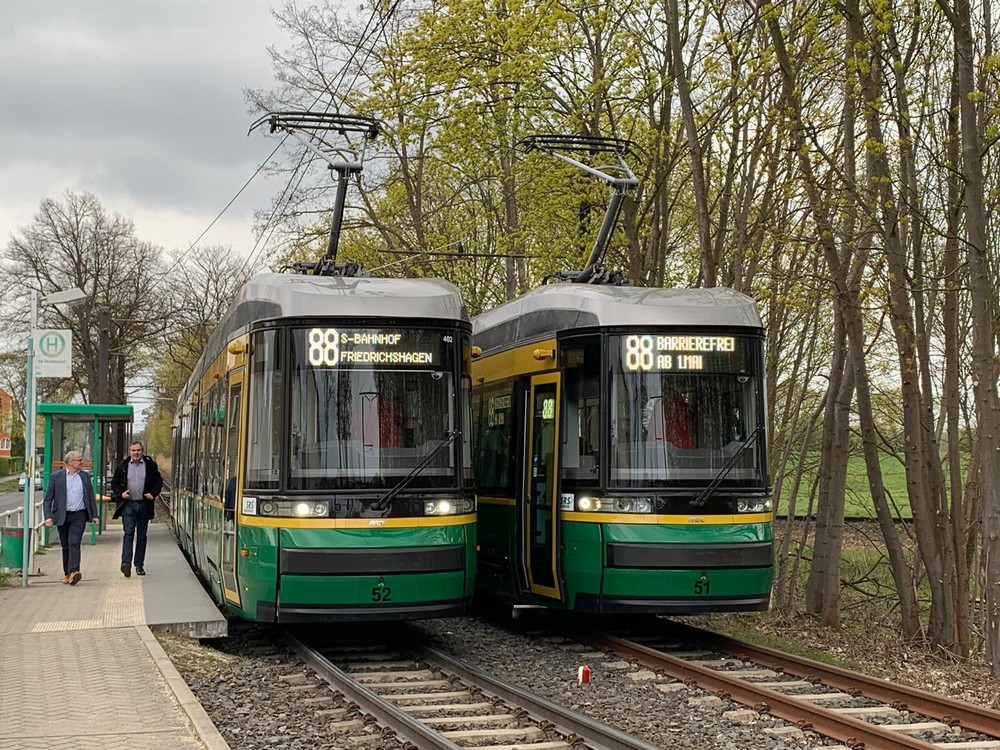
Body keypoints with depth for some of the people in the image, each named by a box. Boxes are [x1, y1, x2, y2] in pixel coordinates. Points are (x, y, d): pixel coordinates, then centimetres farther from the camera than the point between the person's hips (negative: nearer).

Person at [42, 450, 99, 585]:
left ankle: (73, 572, -25)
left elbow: (91, 497, 14)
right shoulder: (56, 476, 0)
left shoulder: (85, 476, 9)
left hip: (79, 516, 0)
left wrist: (94, 515, 9)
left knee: (74, 543, -14)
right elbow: (47, 499, -1)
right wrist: (48, 516, -11)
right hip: (62, 516, 0)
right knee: (66, 546, 8)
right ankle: (67, 574, 19)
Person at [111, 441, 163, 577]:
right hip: (128, 504, -1)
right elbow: (114, 483, 12)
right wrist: (121, 493, -6)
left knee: (141, 535, 7)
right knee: (128, 533, -13)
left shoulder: (150, 465, 5)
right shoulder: (122, 466, 5)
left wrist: (153, 493, -5)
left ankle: (139, 565, 14)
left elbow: (159, 481, 11)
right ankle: (126, 563, -21)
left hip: (144, 504, 1)